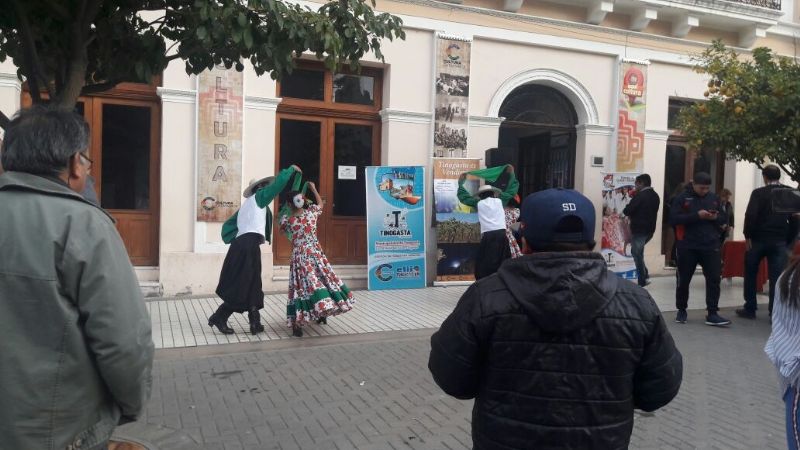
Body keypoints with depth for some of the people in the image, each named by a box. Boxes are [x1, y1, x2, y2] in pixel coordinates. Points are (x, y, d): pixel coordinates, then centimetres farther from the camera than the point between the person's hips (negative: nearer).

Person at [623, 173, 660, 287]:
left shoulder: (640, 195, -16)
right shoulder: (655, 196, 11)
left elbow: (627, 210, -18)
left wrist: (628, 212, 3)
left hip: (639, 230, -8)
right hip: (650, 229, 8)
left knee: (638, 255, 2)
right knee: (637, 252, 22)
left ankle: (642, 281, 5)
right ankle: (645, 275, 16)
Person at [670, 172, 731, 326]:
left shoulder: (714, 198, 9)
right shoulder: (682, 198, -4)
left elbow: (724, 218, 14)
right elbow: (673, 219, -15)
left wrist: (716, 217, -10)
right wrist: (696, 215, -23)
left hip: (710, 246, 3)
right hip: (687, 247, -3)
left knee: (714, 279, -2)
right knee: (683, 280, 7)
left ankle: (712, 314, 4)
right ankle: (681, 310, 22)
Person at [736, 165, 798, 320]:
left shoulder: (759, 193, -7)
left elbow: (750, 215, -16)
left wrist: (748, 236, -6)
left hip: (758, 239, -3)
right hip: (780, 241, 3)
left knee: (751, 275, 12)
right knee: (777, 277, 3)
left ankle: (750, 309, 15)